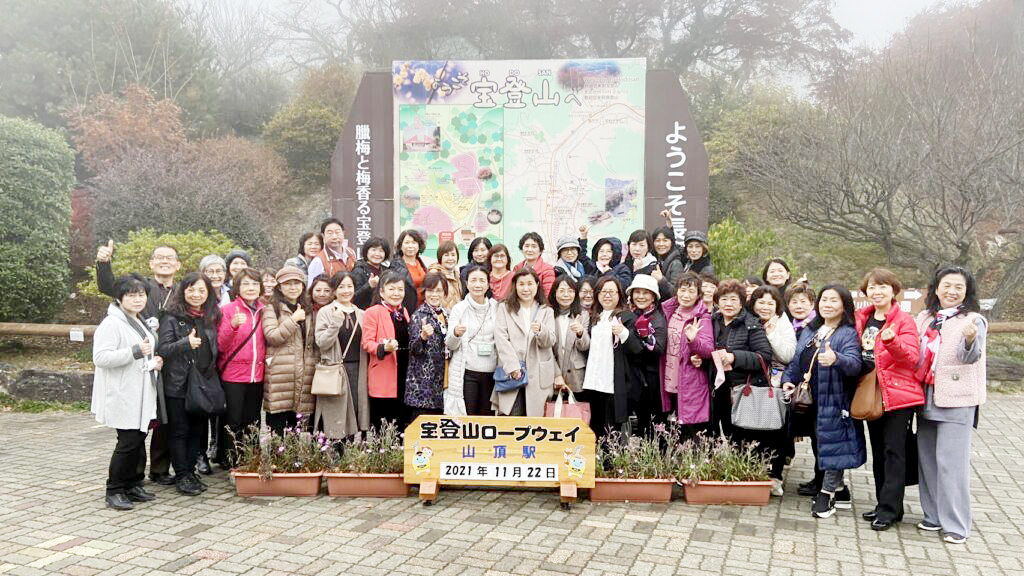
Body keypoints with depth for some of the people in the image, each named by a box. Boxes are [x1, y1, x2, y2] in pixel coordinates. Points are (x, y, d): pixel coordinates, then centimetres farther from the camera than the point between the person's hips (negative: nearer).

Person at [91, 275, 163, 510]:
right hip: (123, 397, -9)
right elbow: (100, 357, -21)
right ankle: (114, 491, 6)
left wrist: (153, 362, 11)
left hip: (142, 397, 9)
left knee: (139, 441, 11)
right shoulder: (112, 323, -12)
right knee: (128, 442, -7)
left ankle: (133, 485, 22)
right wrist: (135, 351, -26)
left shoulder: (140, 322, 17)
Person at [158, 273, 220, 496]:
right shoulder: (172, 317, -5)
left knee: (198, 429, 10)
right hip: (179, 384, -4)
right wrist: (186, 343, -28)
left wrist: (215, 381, 8)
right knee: (179, 431, 3)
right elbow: (162, 349, -12)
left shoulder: (212, 317, 9)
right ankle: (181, 476, 11)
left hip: (204, 383, 5)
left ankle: (191, 472, 21)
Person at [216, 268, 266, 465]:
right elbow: (220, 346, -11)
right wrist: (233, 325, -26)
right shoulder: (228, 310, -4)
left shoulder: (264, 311, 9)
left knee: (252, 423, 10)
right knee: (233, 422, -1)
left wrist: (269, 358, 1)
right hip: (233, 376, -4)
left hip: (257, 375, 4)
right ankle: (229, 463, 11)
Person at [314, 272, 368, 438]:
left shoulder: (361, 314, 15)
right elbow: (321, 343, -8)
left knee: (355, 412, 1)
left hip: (357, 369, 4)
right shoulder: (326, 312, 2)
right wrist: (336, 323, -17)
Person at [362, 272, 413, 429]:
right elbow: (366, 343, -10)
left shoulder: (404, 311, 17)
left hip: (405, 373, 6)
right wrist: (384, 348, -26)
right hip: (384, 377, -6)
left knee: (404, 421, 10)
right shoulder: (373, 312, -5)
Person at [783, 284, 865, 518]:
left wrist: (836, 359, -43)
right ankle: (839, 490, 26)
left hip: (834, 400, -7)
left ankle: (827, 493, 7)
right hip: (811, 400, 7)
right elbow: (797, 360, 22)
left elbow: (854, 364, -23)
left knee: (831, 443, -4)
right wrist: (788, 379, 5)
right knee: (818, 444, 12)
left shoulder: (848, 333, -7)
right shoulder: (810, 331, 16)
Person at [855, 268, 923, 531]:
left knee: (893, 451, -4)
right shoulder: (863, 319, 9)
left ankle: (889, 509, 0)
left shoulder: (904, 321, -7)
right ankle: (885, 504, 22)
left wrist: (891, 341, -33)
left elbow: (911, 358, -17)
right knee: (878, 452, 12)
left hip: (898, 394, -6)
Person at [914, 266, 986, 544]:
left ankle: (956, 524, 3)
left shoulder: (973, 320, -6)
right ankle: (934, 515, 25)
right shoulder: (925, 319, 11)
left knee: (951, 462, -6)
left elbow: (970, 356, -22)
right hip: (927, 398, 6)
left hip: (957, 400, -6)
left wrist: (971, 339, -43)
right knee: (927, 459, 12)